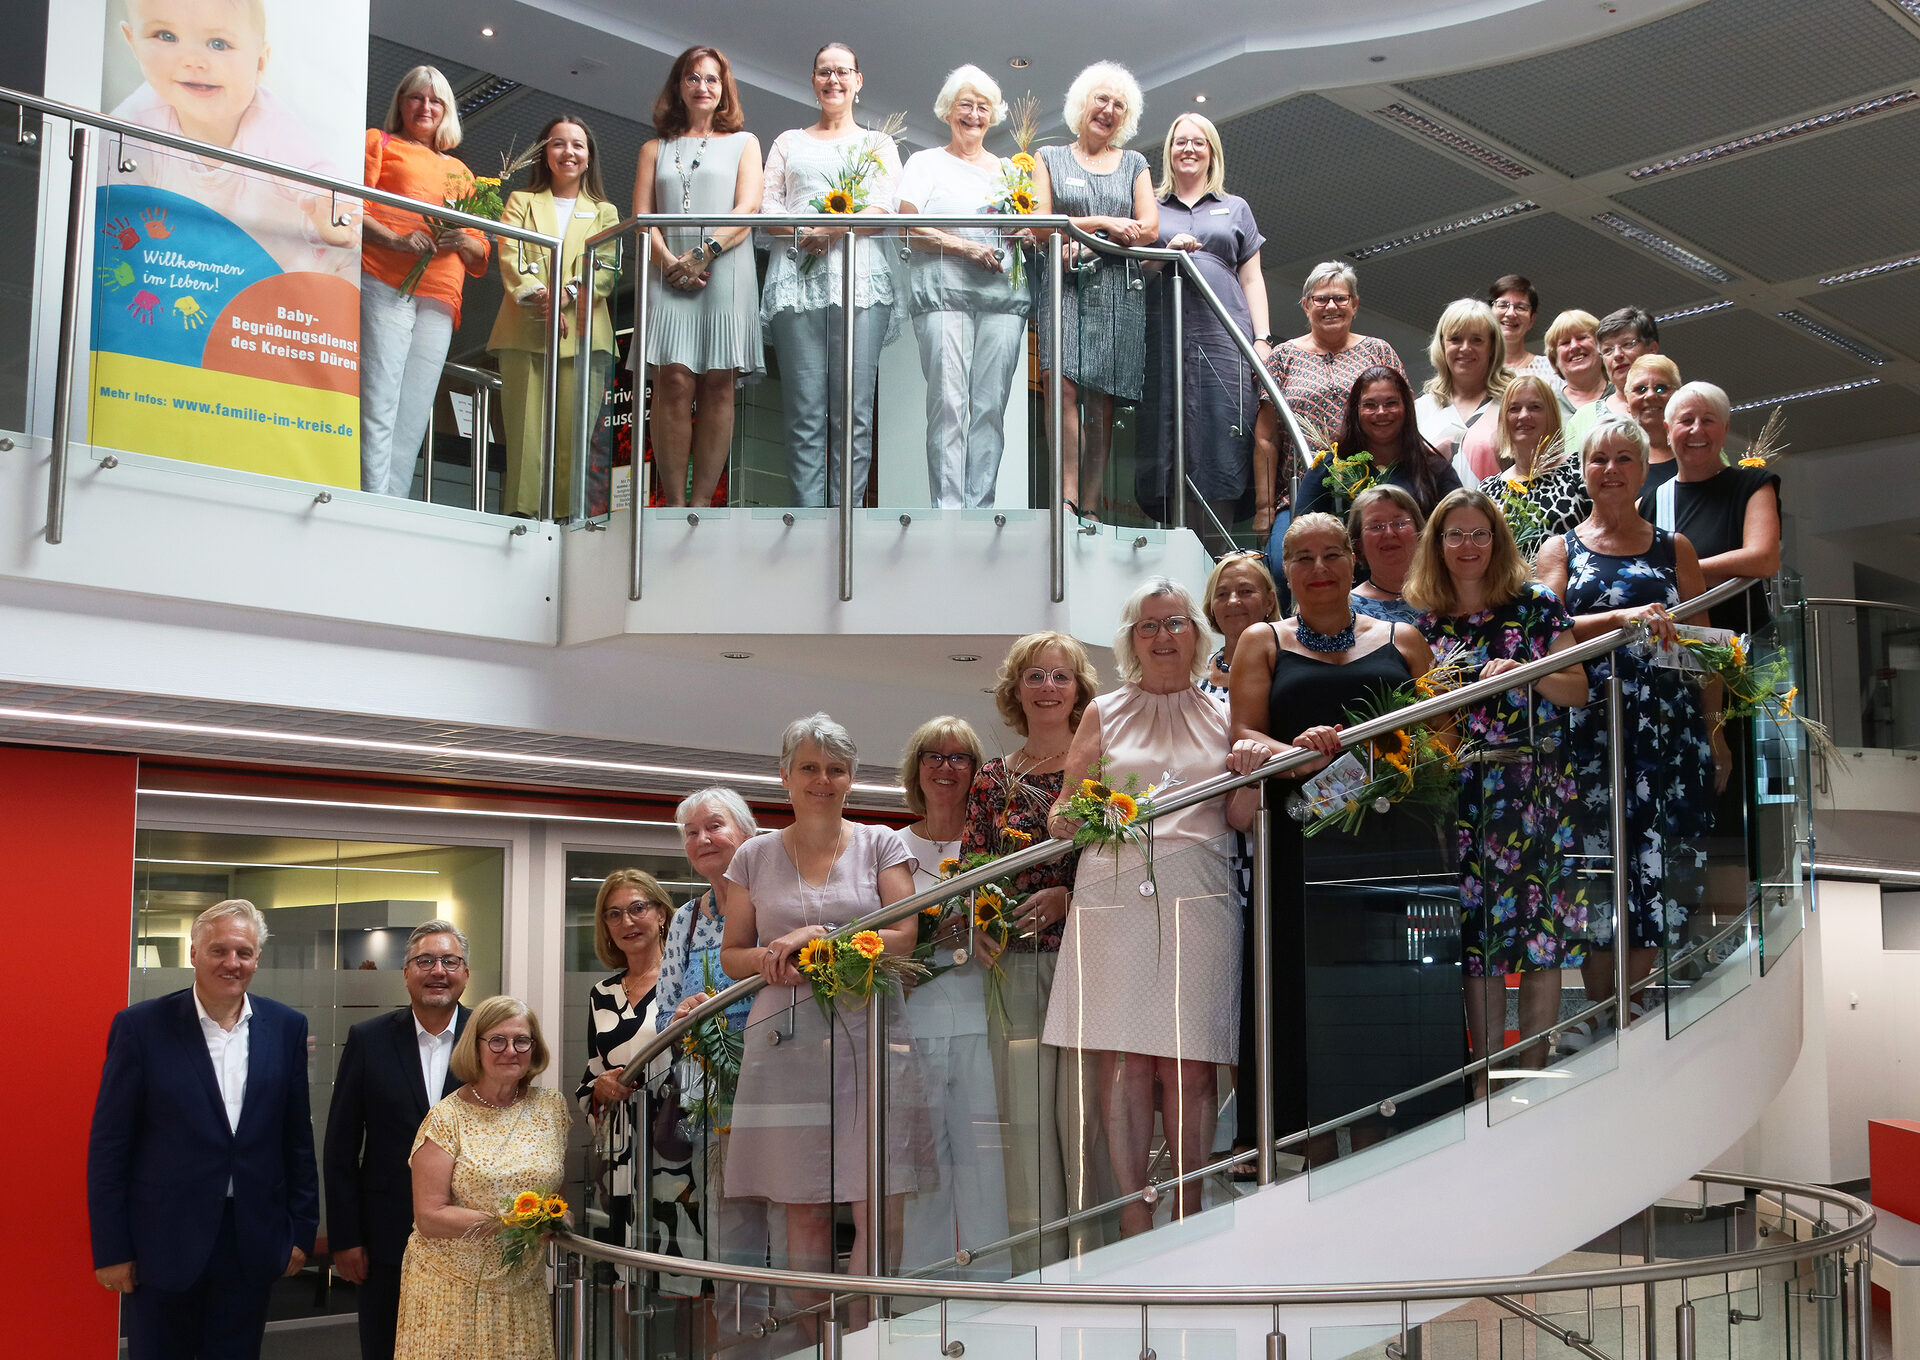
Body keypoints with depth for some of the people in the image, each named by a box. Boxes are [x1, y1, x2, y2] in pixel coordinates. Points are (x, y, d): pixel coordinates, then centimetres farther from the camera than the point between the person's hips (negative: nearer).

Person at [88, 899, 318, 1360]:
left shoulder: (286, 1027, 3)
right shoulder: (141, 1027, -6)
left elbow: (297, 1137, 8)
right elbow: (108, 1145, -4)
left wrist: (301, 1230, 6)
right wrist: (111, 1250, -6)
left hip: (253, 1242, 2)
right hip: (165, 1242, -2)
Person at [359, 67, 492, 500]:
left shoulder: (459, 171, 30)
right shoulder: (378, 142, 20)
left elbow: (481, 258, 25)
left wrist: (463, 241, 2)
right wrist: (396, 240, -12)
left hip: (438, 301, 4)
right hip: (383, 285, -4)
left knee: (413, 419, -7)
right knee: (377, 407, -17)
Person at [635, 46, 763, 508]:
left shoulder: (743, 142, 18)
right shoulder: (655, 149, 22)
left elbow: (748, 209, 2)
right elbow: (641, 218, 10)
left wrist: (702, 253, -11)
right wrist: (670, 262, -9)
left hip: (726, 271, -1)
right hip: (669, 274, 1)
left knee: (718, 384, -8)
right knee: (674, 381, -12)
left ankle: (702, 504, -10)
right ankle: (674, 505, -13)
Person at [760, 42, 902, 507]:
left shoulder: (879, 144, 21)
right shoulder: (789, 142, 24)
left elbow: (884, 208, 4)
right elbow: (766, 208, 12)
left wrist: (832, 229, -14)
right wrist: (801, 233, -9)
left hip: (860, 281, -1)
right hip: (796, 281, 1)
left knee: (854, 410, -9)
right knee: (805, 411, -8)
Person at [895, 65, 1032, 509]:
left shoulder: (1009, 168, 24)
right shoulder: (926, 162, 14)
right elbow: (909, 229, 1)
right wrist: (964, 246, -11)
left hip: (1003, 296, 3)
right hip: (944, 293, -3)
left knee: (990, 408, -4)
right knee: (948, 404, -13)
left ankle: (979, 509, -2)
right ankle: (947, 510, -14)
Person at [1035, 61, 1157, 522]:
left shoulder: (1134, 164, 20)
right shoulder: (1050, 159, 15)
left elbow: (1149, 229, 6)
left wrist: (1082, 242, -6)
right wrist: (1104, 222, -5)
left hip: (1119, 288, 2)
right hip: (1066, 286, -2)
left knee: (1102, 397, -5)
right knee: (1065, 383, -21)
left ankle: (1091, 506, -7)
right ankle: (1068, 497, -26)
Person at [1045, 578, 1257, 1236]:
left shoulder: (1222, 715, 16)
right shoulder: (1105, 713, 16)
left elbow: (1240, 817, 13)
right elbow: (1066, 808, 15)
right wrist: (1065, 820, -8)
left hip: (1198, 899, 0)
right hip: (1114, 892, 0)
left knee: (1189, 1061, -4)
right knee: (1122, 1056, -5)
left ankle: (1189, 1219, 4)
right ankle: (1133, 1217, -1)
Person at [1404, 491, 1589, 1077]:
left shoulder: (1536, 603, 5)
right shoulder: (1425, 621, 10)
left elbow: (1578, 690, 2)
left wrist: (1525, 673, -13)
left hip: (1534, 785, -1)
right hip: (1458, 792, 1)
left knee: (1541, 936, -2)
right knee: (1475, 935, 0)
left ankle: (1533, 1073, 6)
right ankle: (1485, 1075, 7)